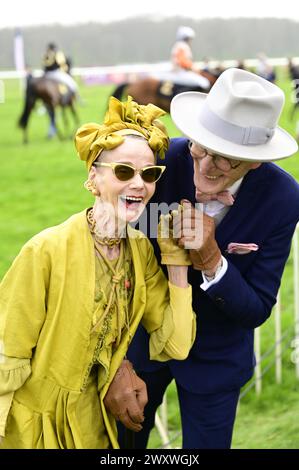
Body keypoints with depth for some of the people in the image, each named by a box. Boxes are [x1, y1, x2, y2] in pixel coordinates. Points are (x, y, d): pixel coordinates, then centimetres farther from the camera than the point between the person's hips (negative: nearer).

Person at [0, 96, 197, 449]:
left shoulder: (142, 251, -6)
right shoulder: (47, 251, -25)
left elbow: (175, 346, -10)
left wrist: (176, 258, -14)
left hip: (92, 422, 5)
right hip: (33, 424, -5)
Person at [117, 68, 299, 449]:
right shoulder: (165, 159, -24)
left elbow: (256, 311, -20)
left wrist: (211, 259, -34)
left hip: (215, 358, -1)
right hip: (142, 339, 1)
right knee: (121, 441, 19)